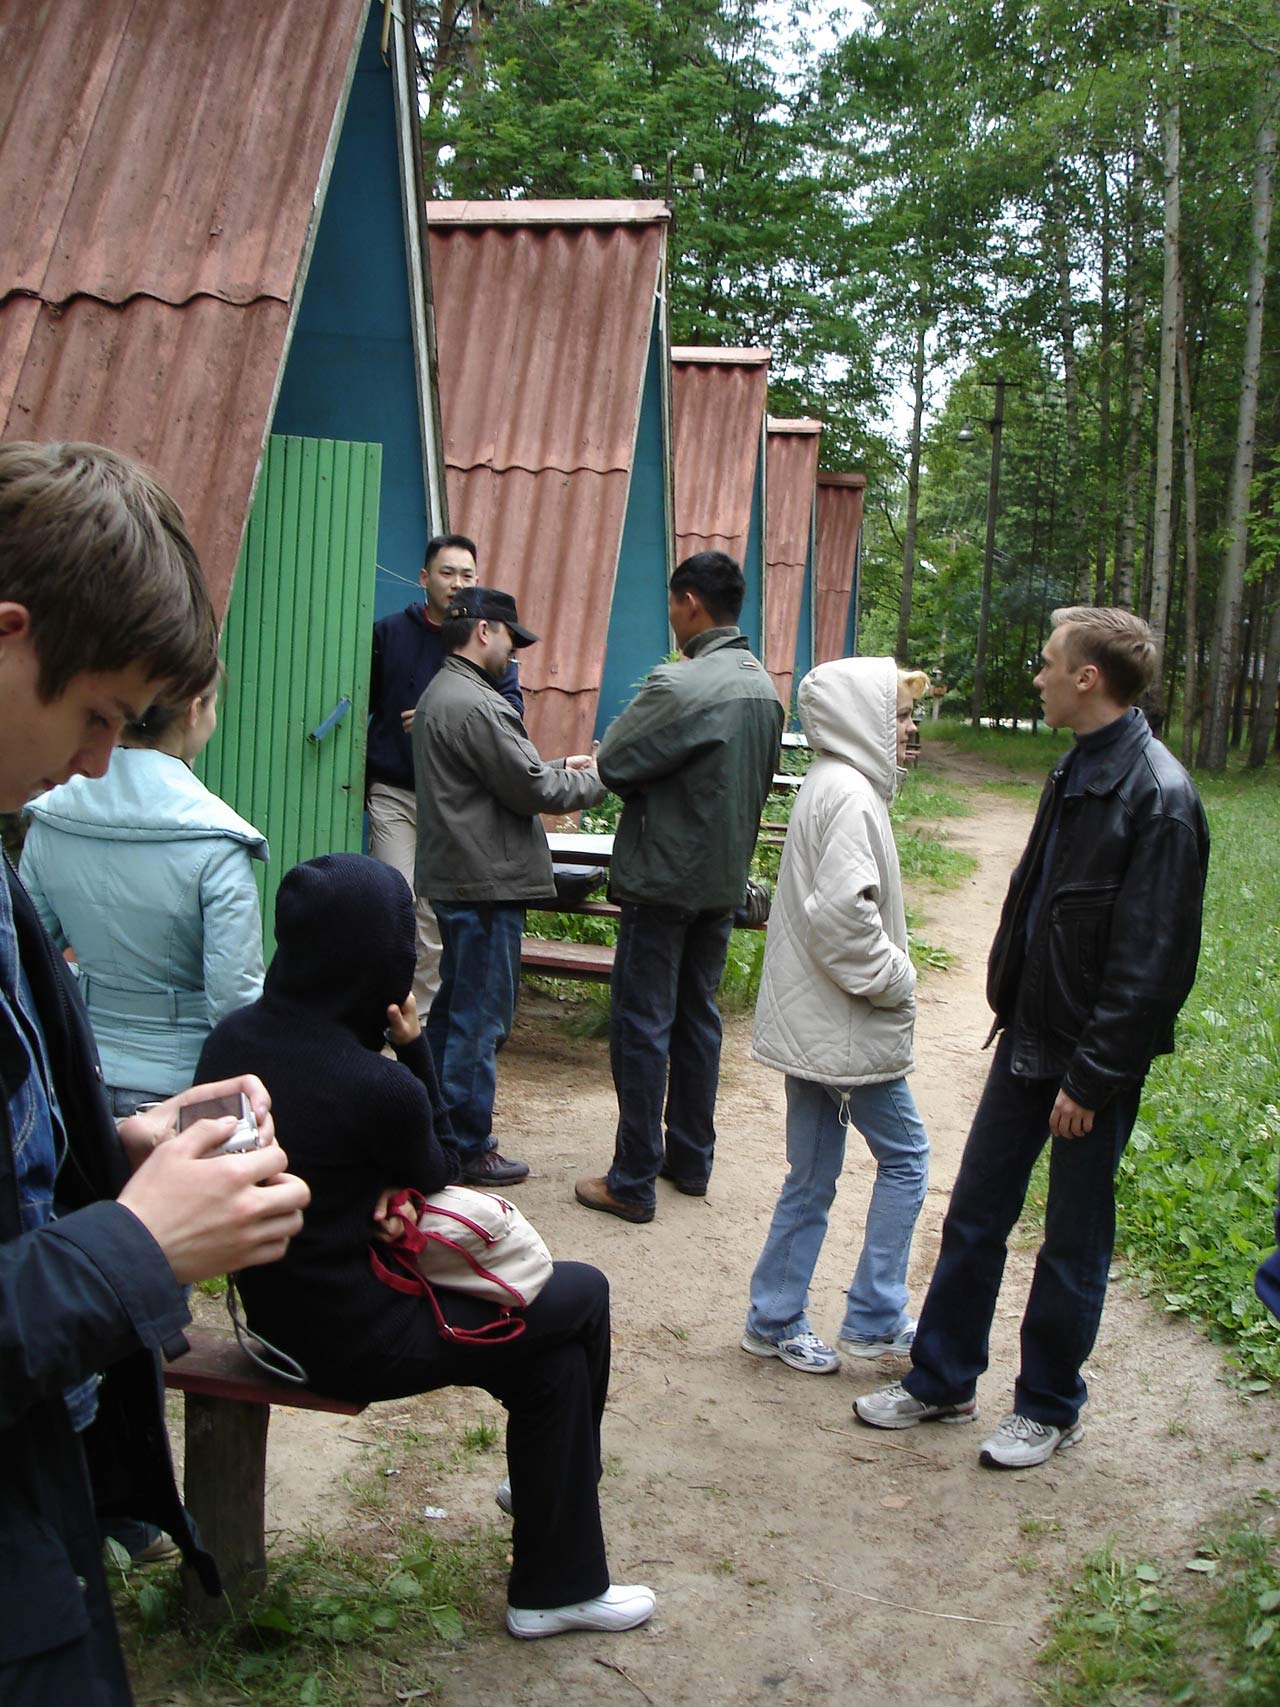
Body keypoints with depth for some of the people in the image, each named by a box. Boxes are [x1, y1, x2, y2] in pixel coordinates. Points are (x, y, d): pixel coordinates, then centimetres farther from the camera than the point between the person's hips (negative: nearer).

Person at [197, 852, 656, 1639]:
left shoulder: (234, 1037, -7)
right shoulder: (378, 1086, -29)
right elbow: (440, 1172, -8)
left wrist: (379, 1191, -7)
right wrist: (415, 1048, -11)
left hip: (276, 1302, 8)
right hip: (355, 1338, -8)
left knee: (552, 1352, 20)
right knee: (582, 1296, 14)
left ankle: (554, 1583, 36)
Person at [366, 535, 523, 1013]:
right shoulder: (389, 632, 4)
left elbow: (512, 705, -7)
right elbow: (360, 703, 8)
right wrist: (357, 775, 2)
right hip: (393, 793, -1)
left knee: (438, 910, 7)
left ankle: (423, 1015, 19)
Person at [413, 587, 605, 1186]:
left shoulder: (440, 694, 15)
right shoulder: (475, 705, -19)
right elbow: (531, 789, -17)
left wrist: (561, 767, 12)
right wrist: (597, 779, -3)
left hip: (453, 874, 11)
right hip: (487, 882, -11)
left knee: (453, 1005, 19)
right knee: (481, 1017, -2)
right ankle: (467, 1148, 6)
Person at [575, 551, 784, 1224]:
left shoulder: (680, 685, -21)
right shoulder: (765, 687, 6)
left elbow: (613, 763, -15)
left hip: (664, 878, -8)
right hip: (726, 879, 8)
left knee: (643, 1025, 0)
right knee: (698, 1017, 17)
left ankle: (633, 1181, 6)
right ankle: (691, 1160, 27)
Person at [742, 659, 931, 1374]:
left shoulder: (830, 786, 14)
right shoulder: (850, 795, -18)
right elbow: (843, 911, -27)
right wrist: (895, 979, -16)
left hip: (814, 1021, 10)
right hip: (848, 1027, -10)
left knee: (812, 1178, 15)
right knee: (905, 1155, 5)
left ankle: (776, 1321, 23)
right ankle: (874, 1320, 13)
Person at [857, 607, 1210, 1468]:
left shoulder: (1159, 798, -20)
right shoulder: (1078, 769, 7)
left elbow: (1151, 962, -21)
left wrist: (1090, 1076, -18)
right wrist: (1009, 1000, 13)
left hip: (1093, 1059, -8)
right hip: (1029, 1037, 8)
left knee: (1074, 1244, 10)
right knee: (975, 1217, 15)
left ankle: (1050, 1408, 28)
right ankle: (942, 1381, 31)